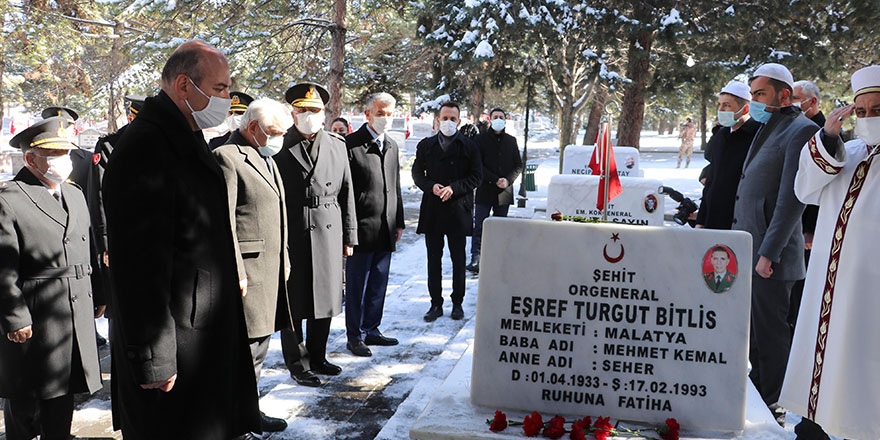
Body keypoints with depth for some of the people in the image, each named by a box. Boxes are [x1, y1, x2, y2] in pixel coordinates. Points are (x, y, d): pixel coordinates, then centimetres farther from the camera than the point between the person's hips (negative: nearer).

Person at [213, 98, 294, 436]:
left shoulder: (267, 159, 18)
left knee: (260, 343, 16)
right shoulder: (227, 157, -12)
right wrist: (236, 273, -20)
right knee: (246, 347, -3)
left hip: (271, 268, 10)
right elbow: (223, 221, -17)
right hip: (248, 267, -9)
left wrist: (284, 260, 20)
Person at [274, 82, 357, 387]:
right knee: (294, 304, 4)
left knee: (326, 299, 13)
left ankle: (317, 357, 30)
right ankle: (298, 364, 19)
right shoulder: (280, 147, -3)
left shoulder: (337, 145, 9)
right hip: (292, 237, -4)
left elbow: (346, 193, 11)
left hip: (328, 235, 4)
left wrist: (349, 236, 8)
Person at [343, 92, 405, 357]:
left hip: (385, 230, 7)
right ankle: (355, 336, 14)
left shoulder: (392, 146, 15)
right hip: (361, 228, -6)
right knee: (356, 285, 3)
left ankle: (371, 330, 26)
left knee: (378, 284, 13)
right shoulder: (350, 144, -8)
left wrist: (399, 222, 17)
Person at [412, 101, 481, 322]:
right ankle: (436, 304, 15)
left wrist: (454, 188, -15)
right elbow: (417, 173, 10)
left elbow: (476, 176, -1)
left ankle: (457, 302, 19)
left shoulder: (469, 147, 2)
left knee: (458, 259, 6)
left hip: (458, 208, -2)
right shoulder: (425, 145, 9)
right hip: (432, 209, 2)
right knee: (434, 258, 5)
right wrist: (431, 186, -10)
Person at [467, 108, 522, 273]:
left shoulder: (511, 141, 11)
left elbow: (518, 165, 11)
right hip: (485, 191, -3)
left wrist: (508, 180, -7)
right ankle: (476, 259, -6)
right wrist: (495, 180, -15)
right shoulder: (481, 139, 1)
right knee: (479, 227, -7)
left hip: (504, 192, 3)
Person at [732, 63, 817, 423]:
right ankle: (755, 390, 30)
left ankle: (772, 407, 12)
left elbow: (792, 199, -19)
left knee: (770, 330, 0)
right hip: (747, 250, 9)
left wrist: (769, 252, -20)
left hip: (770, 255, -9)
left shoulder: (800, 130, -12)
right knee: (751, 326, 16)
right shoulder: (767, 129, 17)